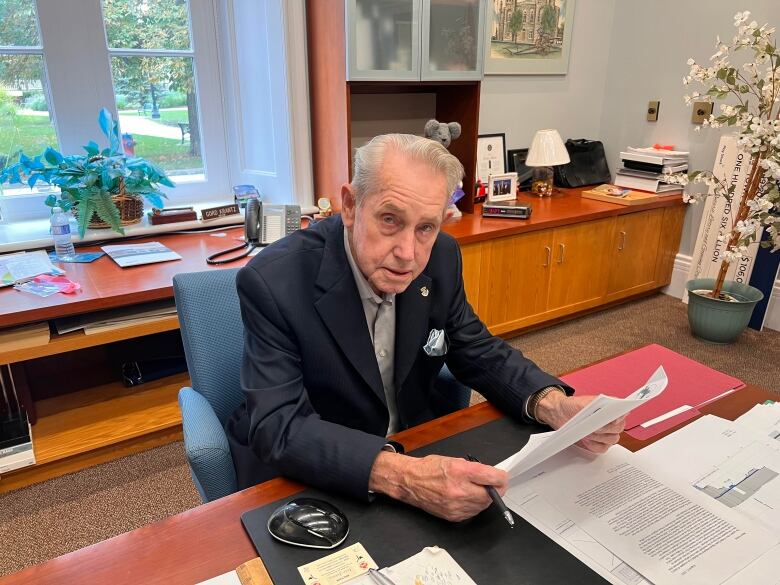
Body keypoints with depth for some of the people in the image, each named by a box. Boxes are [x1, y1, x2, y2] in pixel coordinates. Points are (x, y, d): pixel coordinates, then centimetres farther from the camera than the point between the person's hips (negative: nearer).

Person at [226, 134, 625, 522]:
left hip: (417, 457, 7)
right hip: (303, 478, -6)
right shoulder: (272, 281, -24)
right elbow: (277, 428, -27)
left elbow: (480, 354, 0)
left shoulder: (440, 258, -10)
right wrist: (398, 476, -41)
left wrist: (554, 405, -19)